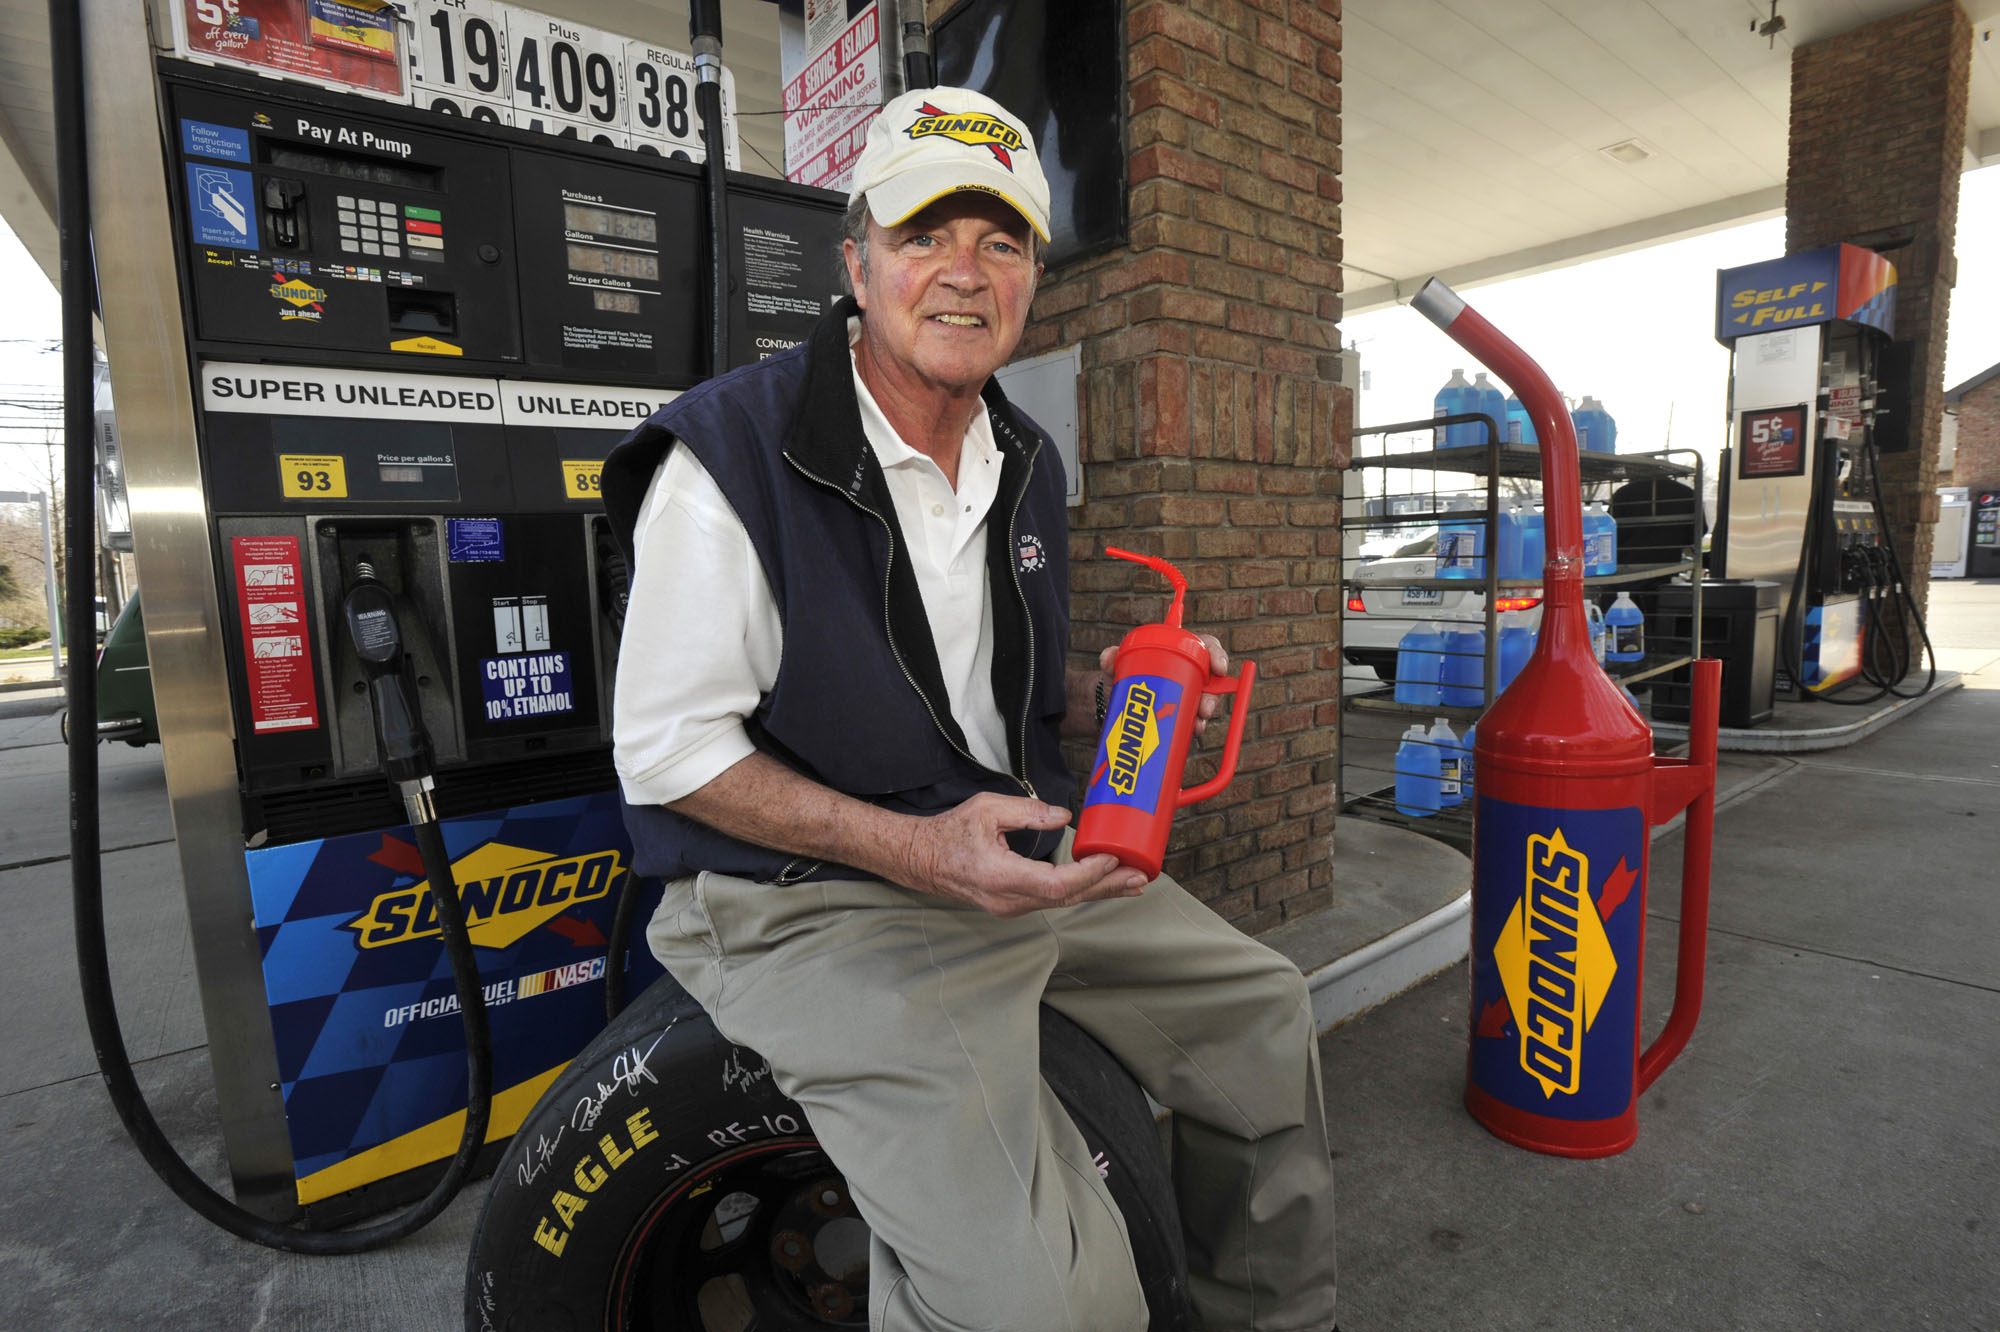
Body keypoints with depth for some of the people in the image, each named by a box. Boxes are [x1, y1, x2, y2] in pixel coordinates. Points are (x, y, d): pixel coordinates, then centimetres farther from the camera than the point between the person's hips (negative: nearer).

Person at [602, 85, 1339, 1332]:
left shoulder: (1027, 462, 9)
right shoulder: (732, 448, -15)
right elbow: (665, 749, -15)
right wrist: (911, 849, -24)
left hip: (1029, 857, 8)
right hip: (817, 901, -7)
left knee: (1262, 1011, 15)